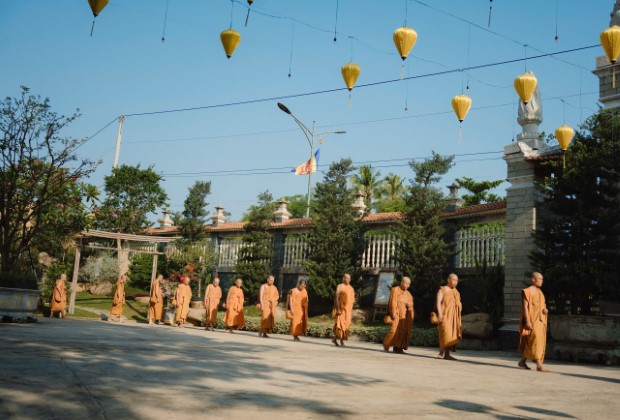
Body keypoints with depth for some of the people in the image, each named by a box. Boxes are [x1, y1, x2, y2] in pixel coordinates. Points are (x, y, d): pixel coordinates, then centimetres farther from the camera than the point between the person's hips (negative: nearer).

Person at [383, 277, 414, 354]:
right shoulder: (395, 290, 1)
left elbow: (411, 304, 22)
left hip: (405, 315, 6)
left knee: (403, 331, -1)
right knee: (394, 330, -14)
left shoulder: (408, 293, 20)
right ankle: (386, 345, 1)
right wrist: (393, 313, -16)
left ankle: (398, 347, 3)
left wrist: (409, 305, -2)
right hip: (397, 314, -6)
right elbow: (392, 302, -7)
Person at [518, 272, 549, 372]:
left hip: (540, 320, 8)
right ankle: (539, 365, -19)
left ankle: (522, 361, 20)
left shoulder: (540, 292, 16)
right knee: (536, 340, -16)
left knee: (529, 343, 10)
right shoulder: (527, 291, -8)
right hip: (532, 320, -8)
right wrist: (527, 321, -20)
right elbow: (525, 307, -13)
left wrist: (545, 310, -3)